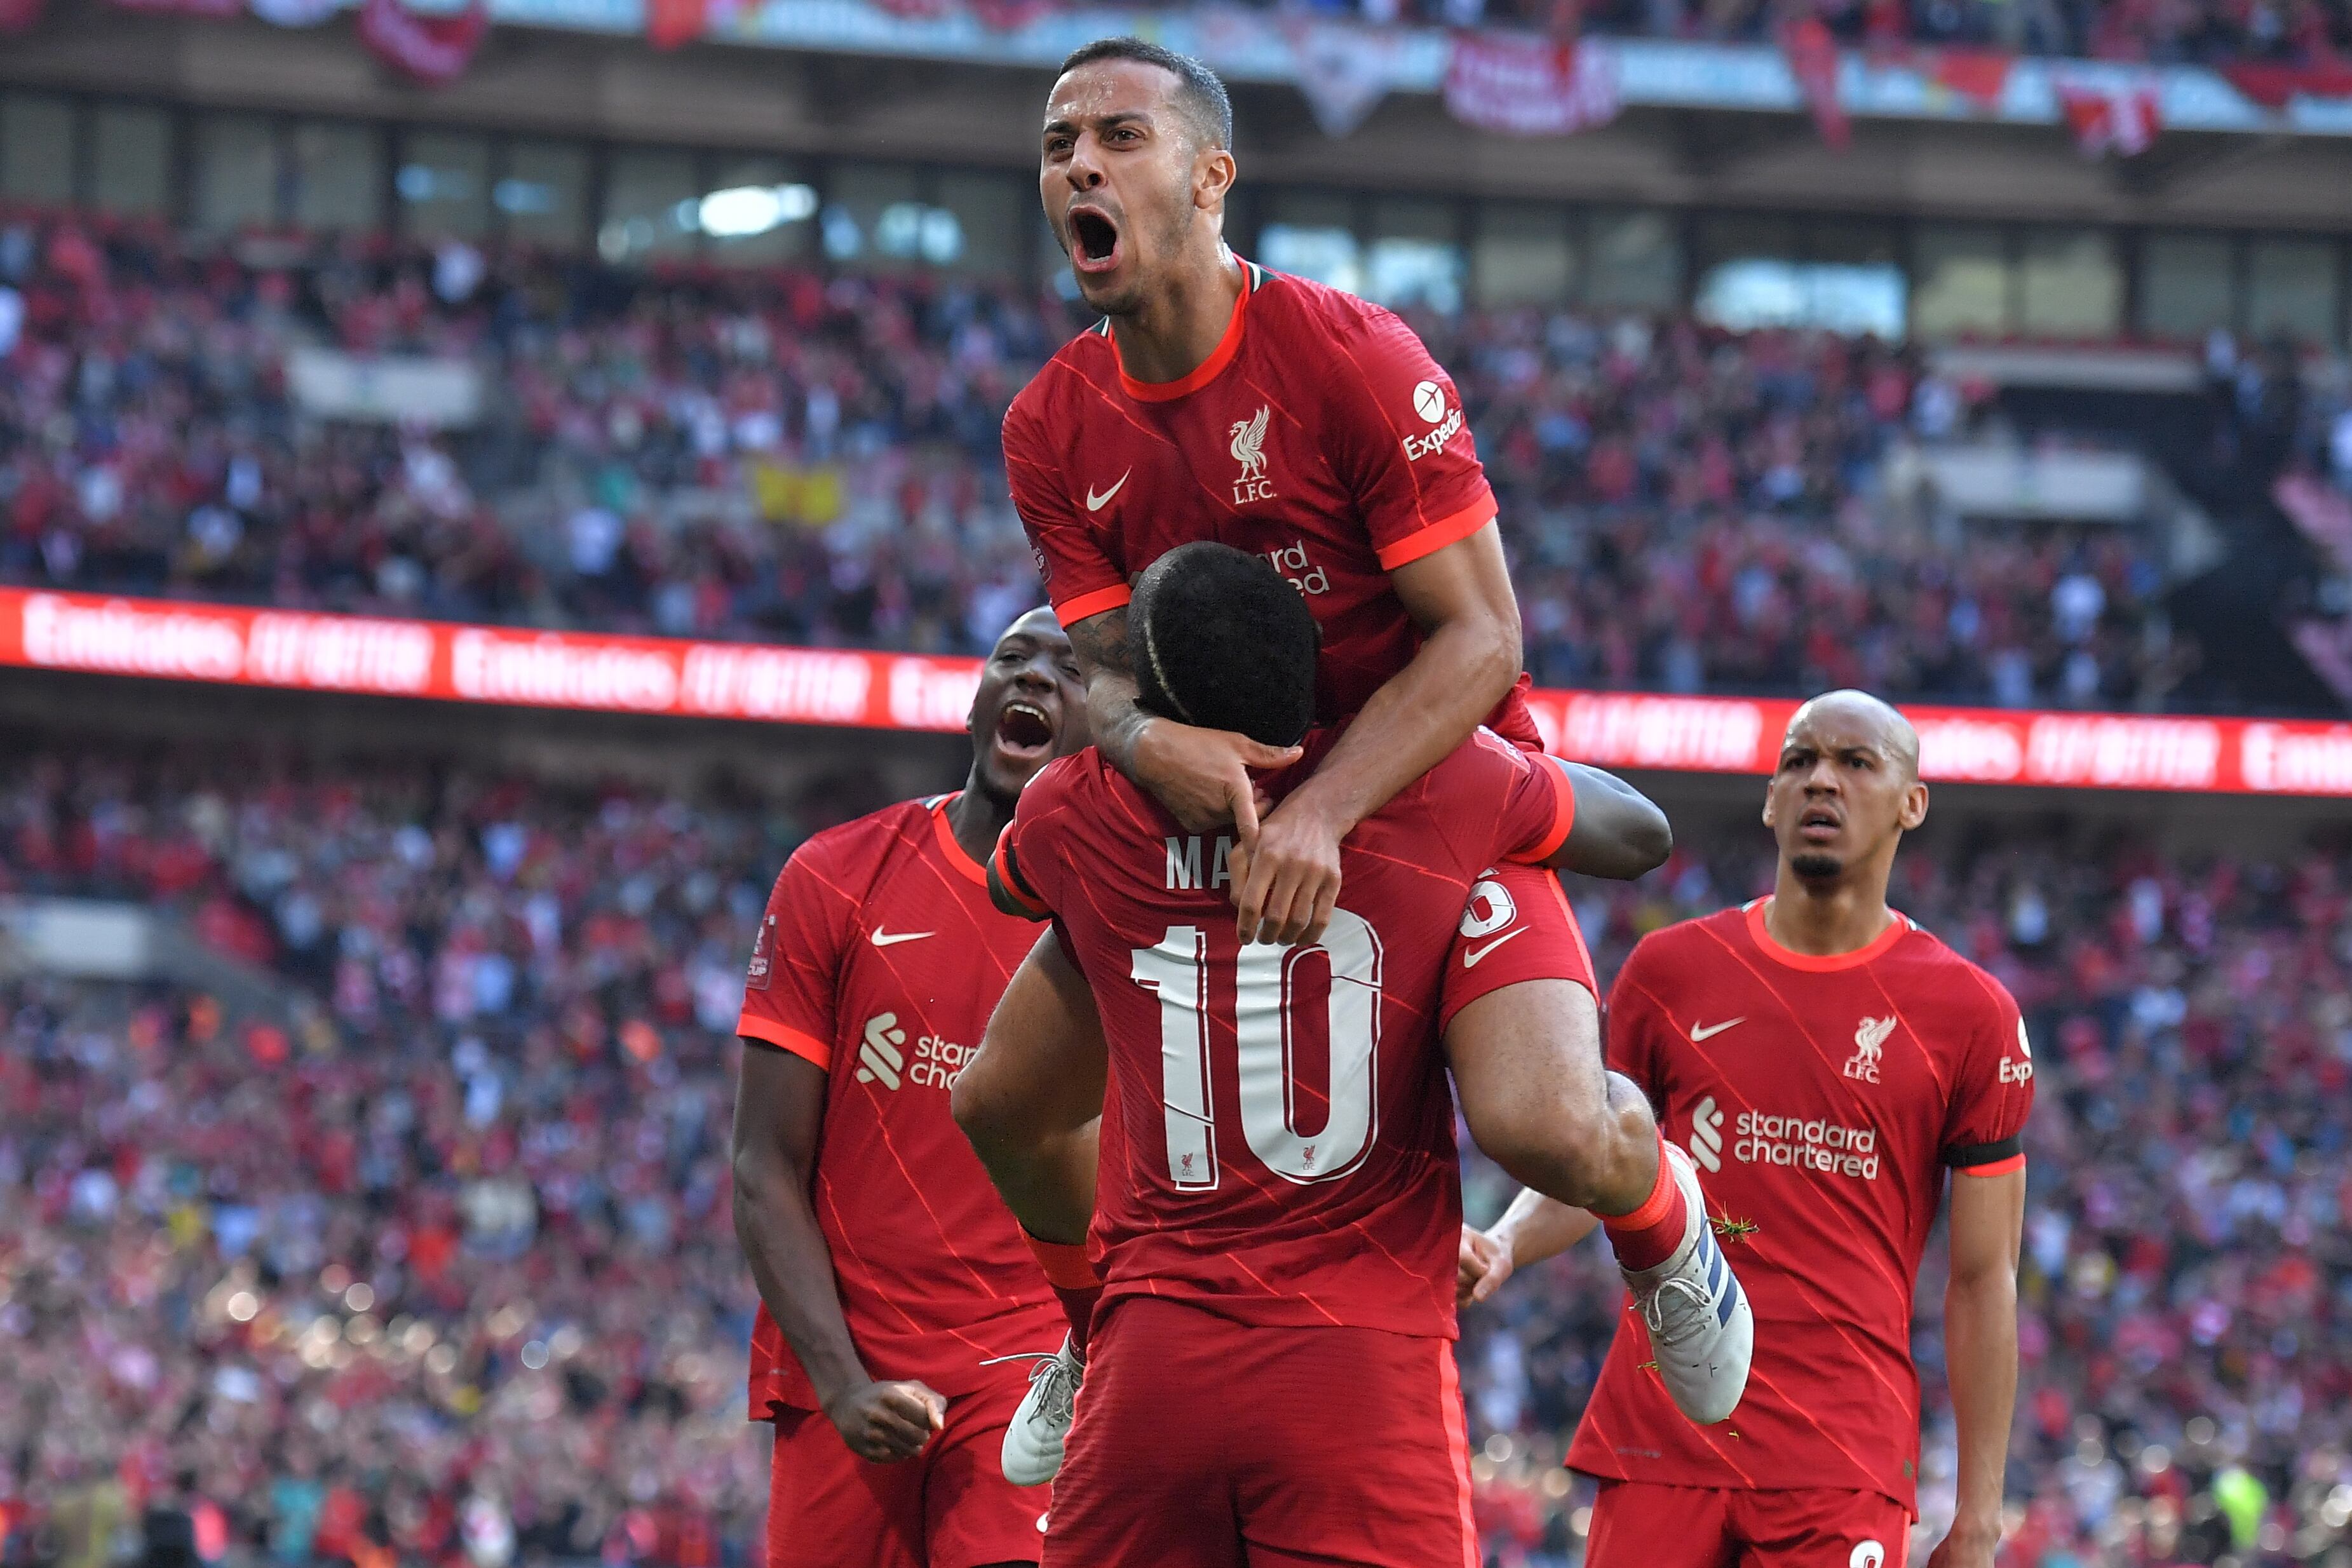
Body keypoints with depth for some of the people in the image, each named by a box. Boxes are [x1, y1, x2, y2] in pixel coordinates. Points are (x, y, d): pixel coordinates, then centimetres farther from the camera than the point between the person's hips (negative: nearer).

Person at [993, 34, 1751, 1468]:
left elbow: (1481, 639, -22)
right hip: (1209, 794, 6)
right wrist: (1144, 738, -29)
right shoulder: (1054, 430, -3)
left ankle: (1662, 1228, 13)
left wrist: (1324, 813, -35)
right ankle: (1109, 1334, 33)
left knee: (1550, 1128, -26)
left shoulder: (1353, 360, -21)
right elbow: (1103, 659, -2)